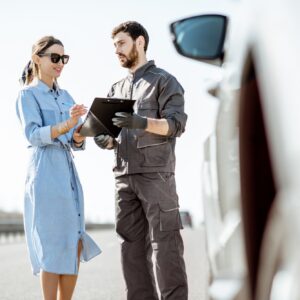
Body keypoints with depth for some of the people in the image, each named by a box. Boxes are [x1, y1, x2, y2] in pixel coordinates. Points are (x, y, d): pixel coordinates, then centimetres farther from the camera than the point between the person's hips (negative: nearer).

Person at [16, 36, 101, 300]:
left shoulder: (65, 97, 17)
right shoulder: (28, 94, -2)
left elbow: (76, 143, 13)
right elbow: (33, 135, -16)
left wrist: (78, 137, -10)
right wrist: (66, 125, -30)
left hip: (69, 171, 7)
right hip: (45, 172, -7)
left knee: (75, 247, 6)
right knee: (52, 248, -6)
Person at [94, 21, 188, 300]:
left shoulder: (164, 81, 4)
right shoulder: (117, 89, 22)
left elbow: (176, 124, -9)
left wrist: (141, 122, -25)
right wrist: (105, 139, -2)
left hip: (156, 174, -6)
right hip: (124, 176, 6)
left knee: (165, 243, -8)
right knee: (132, 245, 4)